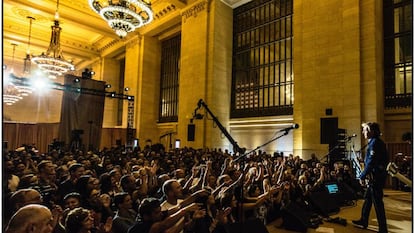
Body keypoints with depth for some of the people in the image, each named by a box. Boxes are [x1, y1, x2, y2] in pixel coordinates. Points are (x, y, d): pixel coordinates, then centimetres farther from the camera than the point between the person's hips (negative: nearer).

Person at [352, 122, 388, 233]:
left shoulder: (374, 143, -18)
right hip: (377, 176, 10)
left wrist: (362, 176, -16)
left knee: (377, 202, -3)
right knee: (368, 198, 18)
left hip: (376, 177, -10)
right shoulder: (378, 142, 13)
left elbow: (371, 163, -23)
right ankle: (363, 221, 29)